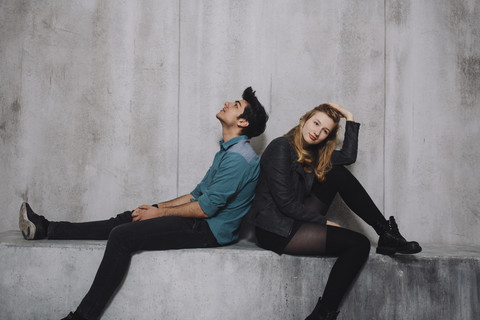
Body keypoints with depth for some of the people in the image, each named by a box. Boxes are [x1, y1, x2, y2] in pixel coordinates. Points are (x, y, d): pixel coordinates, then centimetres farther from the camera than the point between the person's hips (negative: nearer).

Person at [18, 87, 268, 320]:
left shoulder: (239, 158, -18)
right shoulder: (227, 151, 16)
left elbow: (206, 208, -21)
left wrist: (159, 212, -9)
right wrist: (157, 207, 12)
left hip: (208, 230, -10)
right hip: (202, 222, 10)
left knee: (122, 236, -17)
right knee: (126, 220, 9)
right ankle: (47, 229, 17)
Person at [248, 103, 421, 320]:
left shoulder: (311, 152, 13)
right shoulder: (281, 147, -14)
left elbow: (348, 156, 5)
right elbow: (285, 202, -18)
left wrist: (350, 120, 6)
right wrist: (323, 222, -10)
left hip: (295, 219, 8)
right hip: (275, 231, -8)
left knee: (338, 174, 0)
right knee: (359, 244, -13)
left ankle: (386, 233, 2)